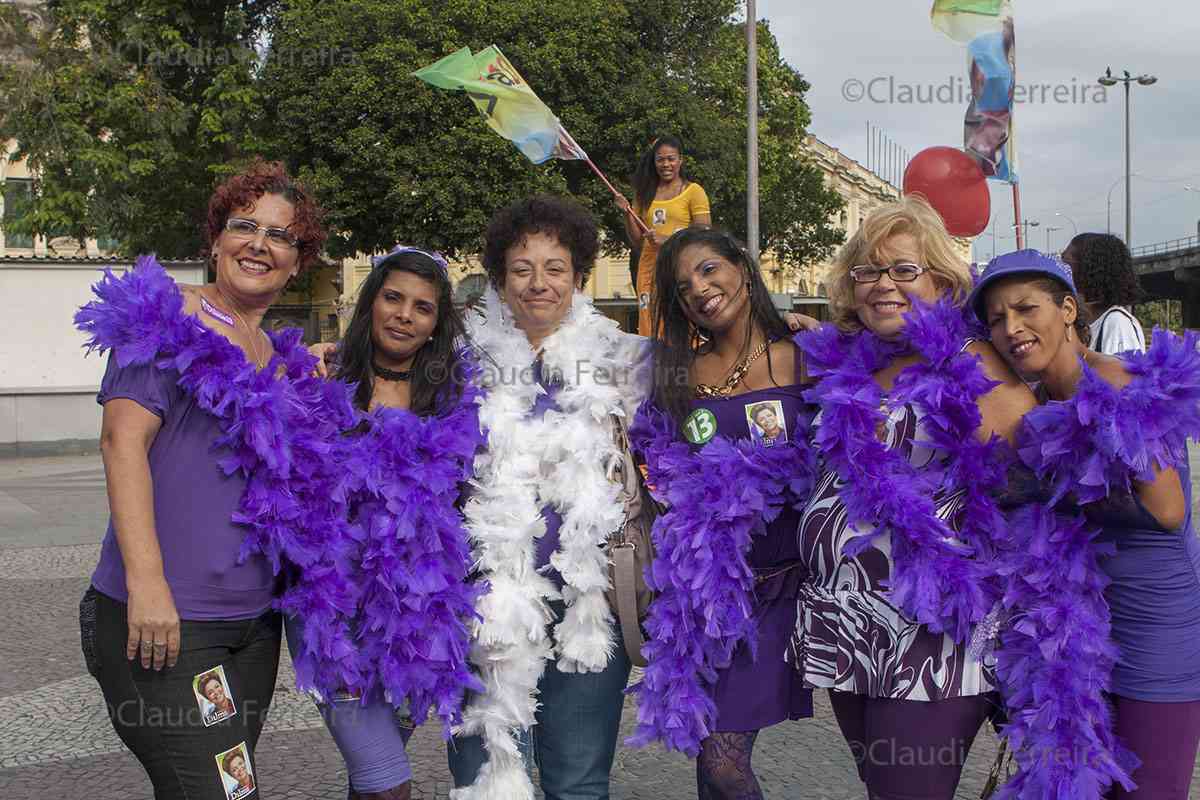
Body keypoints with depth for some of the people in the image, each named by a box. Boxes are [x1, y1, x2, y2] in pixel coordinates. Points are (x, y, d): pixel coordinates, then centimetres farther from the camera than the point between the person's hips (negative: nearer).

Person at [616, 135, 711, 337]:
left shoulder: (693, 191, 4)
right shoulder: (644, 194, 16)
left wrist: (666, 240, -14)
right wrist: (627, 213, 2)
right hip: (650, 267, 4)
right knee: (650, 331, -2)